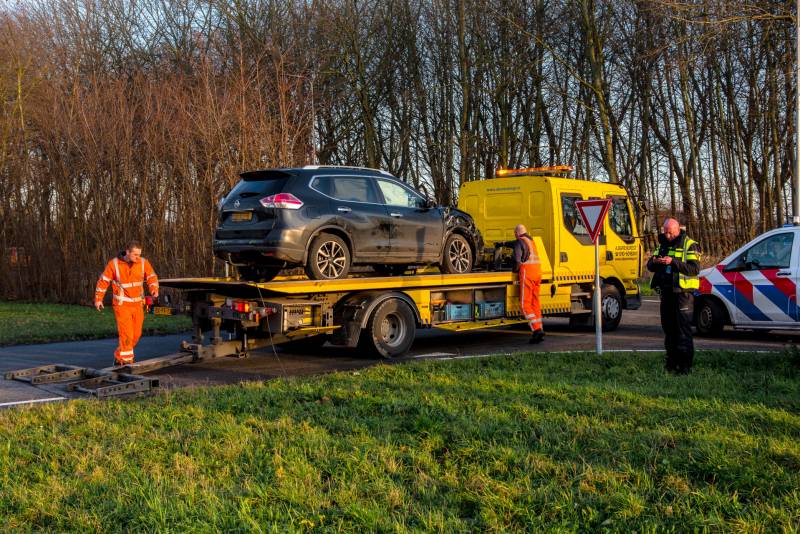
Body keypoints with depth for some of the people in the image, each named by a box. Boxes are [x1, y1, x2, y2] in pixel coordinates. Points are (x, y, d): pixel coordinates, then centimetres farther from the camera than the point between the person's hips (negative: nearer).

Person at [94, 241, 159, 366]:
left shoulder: (143, 263, -4)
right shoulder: (114, 264, -11)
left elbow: (151, 277, -2)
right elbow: (103, 281, -2)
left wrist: (154, 288, -23)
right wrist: (98, 299, 2)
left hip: (137, 304, 4)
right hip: (122, 305, -4)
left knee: (136, 334, 9)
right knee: (126, 334, -12)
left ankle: (119, 357, 29)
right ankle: (126, 360, -3)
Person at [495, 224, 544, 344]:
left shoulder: (520, 242, -2)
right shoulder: (530, 240, 24)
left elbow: (517, 259, -14)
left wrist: (515, 270, 6)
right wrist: (502, 243, 56)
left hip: (527, 271, -8)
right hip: (537, 271, 8)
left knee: (525, 304, -7)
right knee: (535, 302, 11)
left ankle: (536, 329, -20)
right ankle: (539, 329, 6)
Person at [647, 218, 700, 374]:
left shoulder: (689, 245, -5)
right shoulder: (663, 245, 15)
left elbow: (694, 269, -17)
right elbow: (650, 266, 11)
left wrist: (673, 262, -26)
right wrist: (654, 261, -13)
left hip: (683, 293, -7)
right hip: (666, 293, 7)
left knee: (683, 329, -8)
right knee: (668, 328, 10)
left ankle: (685, 365, -6)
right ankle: (672, 362, 19)